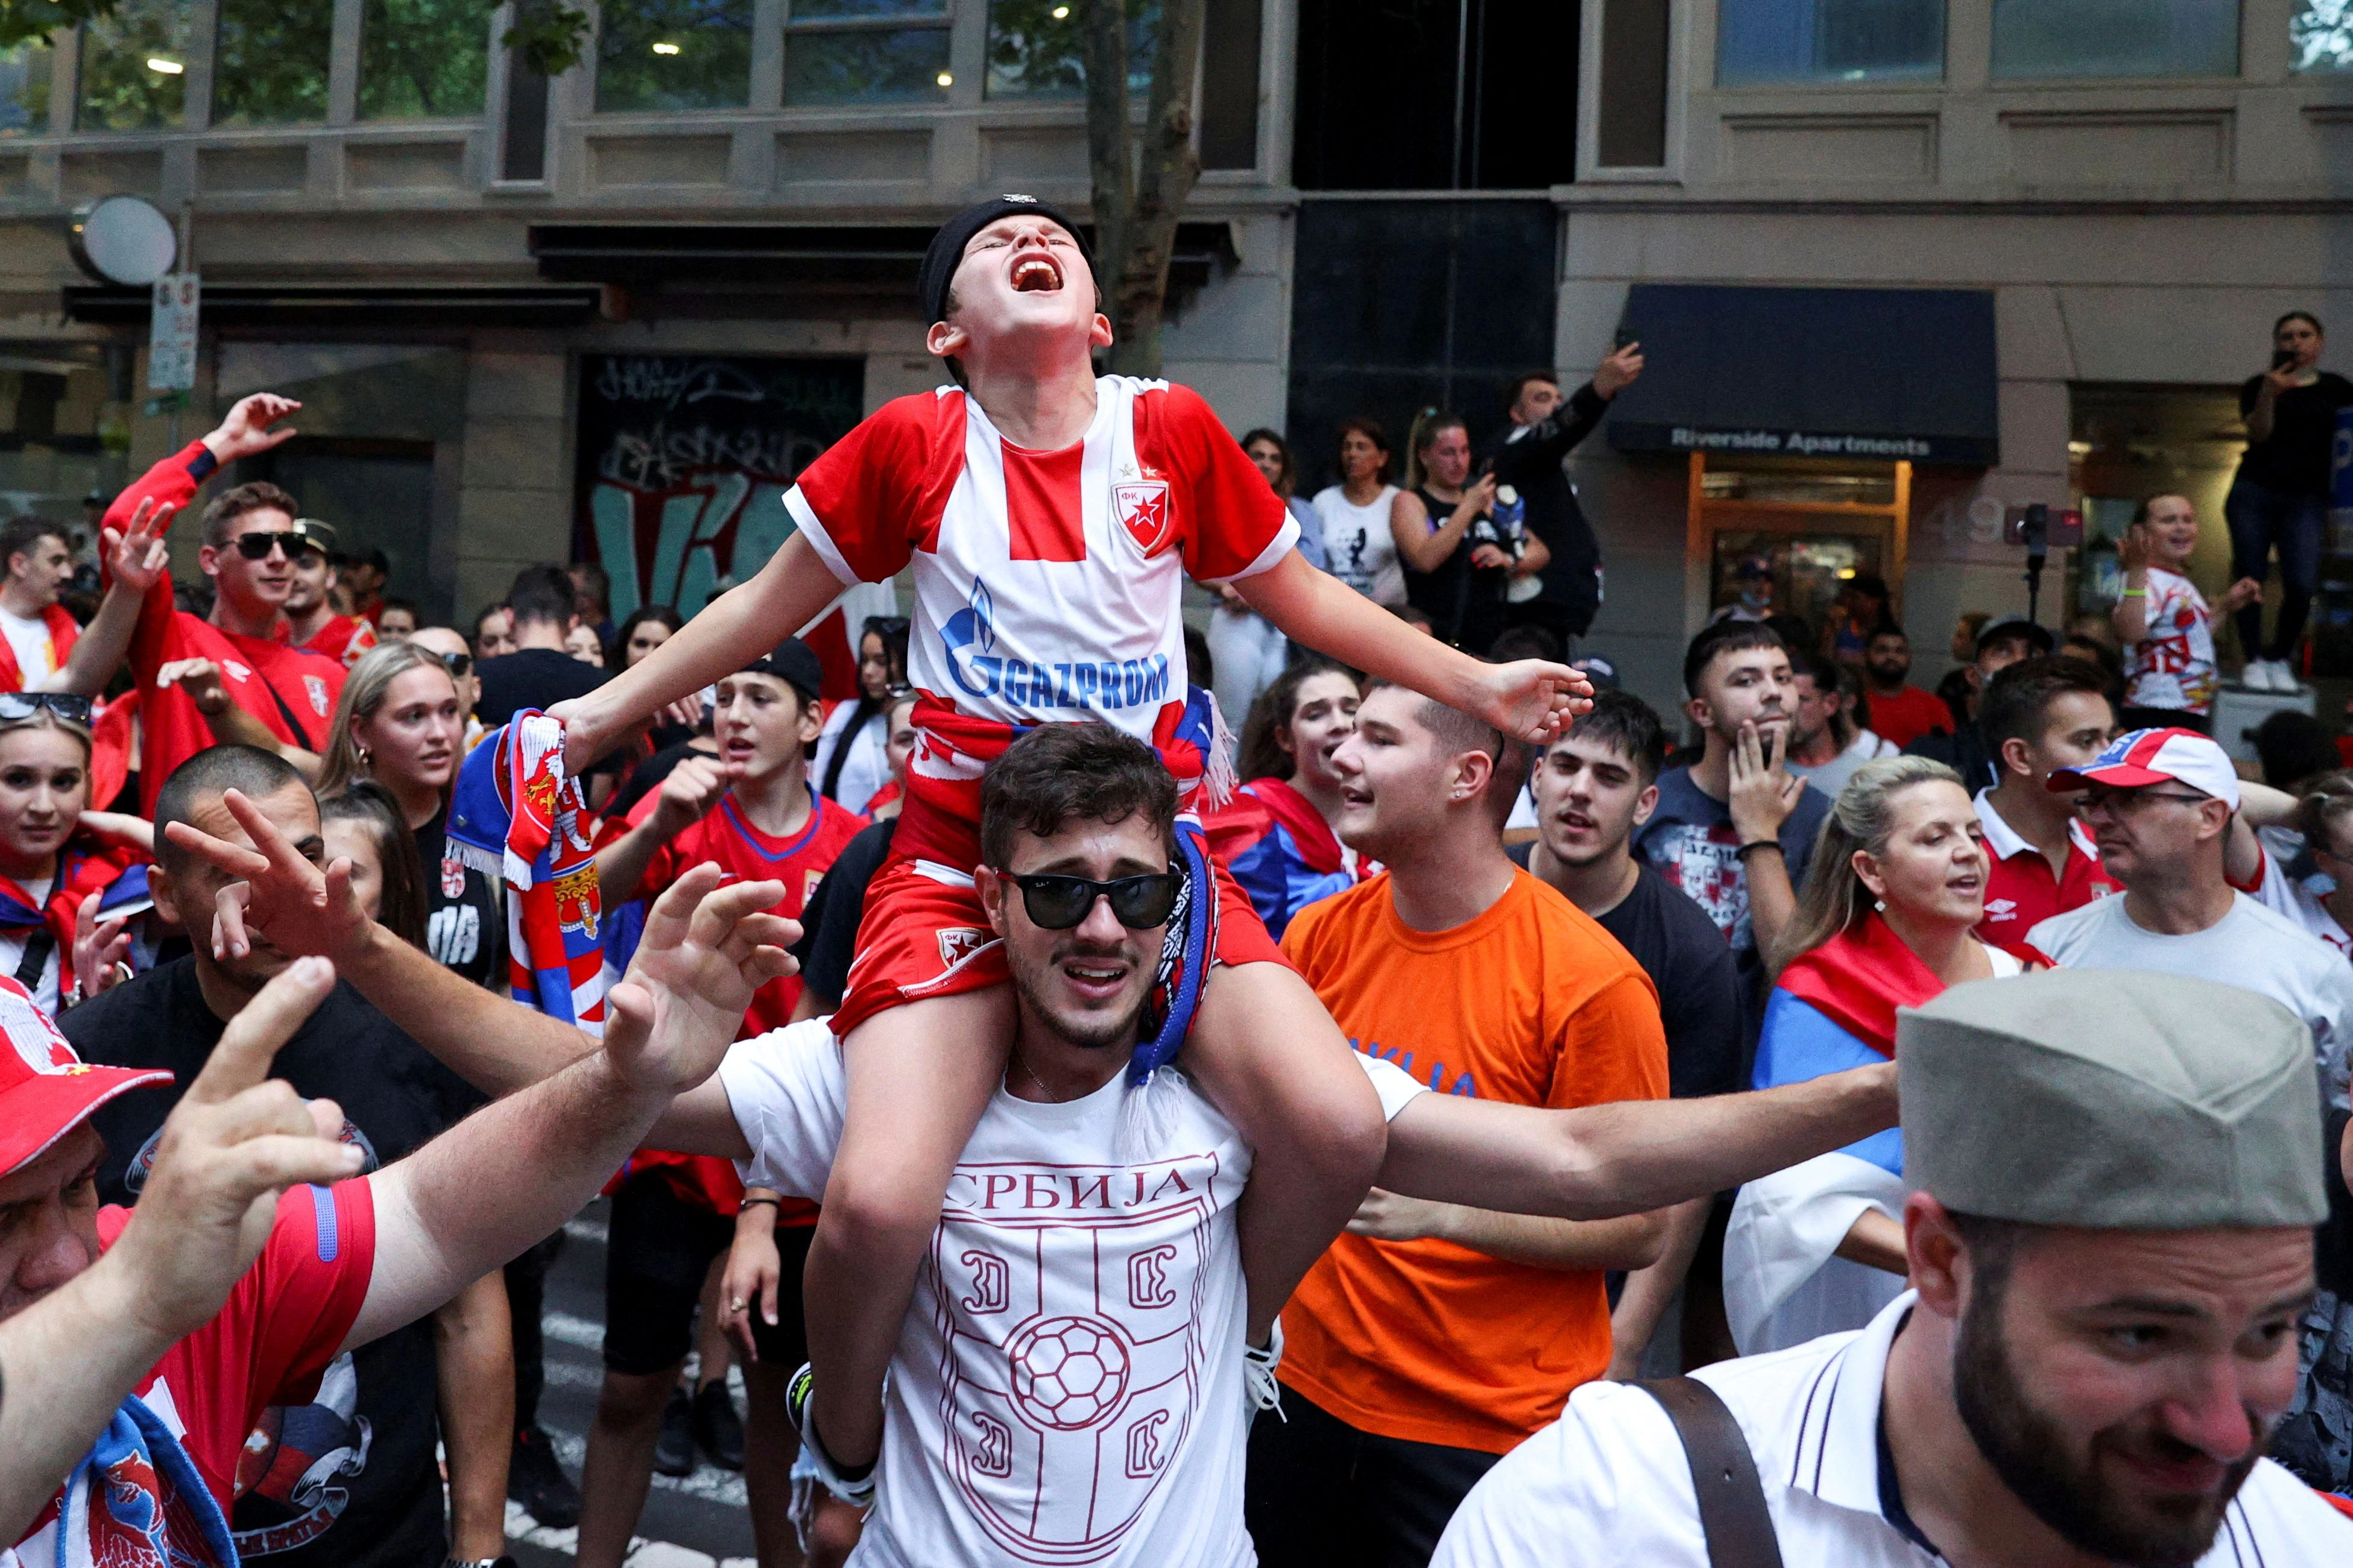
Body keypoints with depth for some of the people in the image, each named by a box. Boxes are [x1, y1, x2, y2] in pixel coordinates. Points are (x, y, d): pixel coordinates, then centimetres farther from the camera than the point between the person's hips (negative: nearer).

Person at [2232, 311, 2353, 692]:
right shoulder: (2259, 385, 9)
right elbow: (2258, 434, -5)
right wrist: (2269, 395, -19)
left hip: (2306, 498, 0)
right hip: (2254, 492, 0)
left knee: (2301, 585, -13)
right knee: (2250, 576, -2)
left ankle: (2281, 660, 3)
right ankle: (2254, 660, 6)